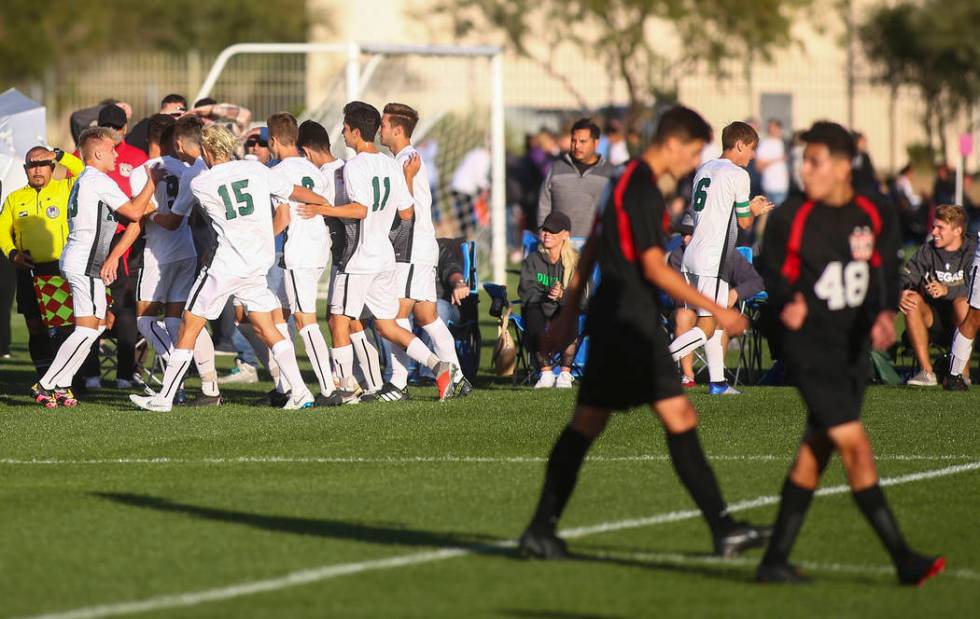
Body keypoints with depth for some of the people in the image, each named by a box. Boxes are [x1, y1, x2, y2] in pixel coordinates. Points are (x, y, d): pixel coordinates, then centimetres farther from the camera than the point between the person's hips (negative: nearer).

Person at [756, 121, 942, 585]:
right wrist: (786, 306, -20)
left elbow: (887, 274, 4)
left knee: (814, 455, 10)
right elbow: (772, 274, 1)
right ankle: (903, 560, -11)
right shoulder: (790, 219, -6)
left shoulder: (876, 218, 3)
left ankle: (775, 560, 19)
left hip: (854, 351, 5)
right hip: (811, 350, -5)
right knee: (856, 448, -12)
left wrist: (885, 314, -15)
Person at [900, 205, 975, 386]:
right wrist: (900, 294, -26)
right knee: (912, 300, -26)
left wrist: (947, 290, -36)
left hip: (962, 319, -3)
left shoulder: (972, 251, -6)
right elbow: (905, 278, -2)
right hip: (934, 317, 3)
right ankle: (926, 371, -27)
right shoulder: (927, 252, 6)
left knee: (962, 301, -35)